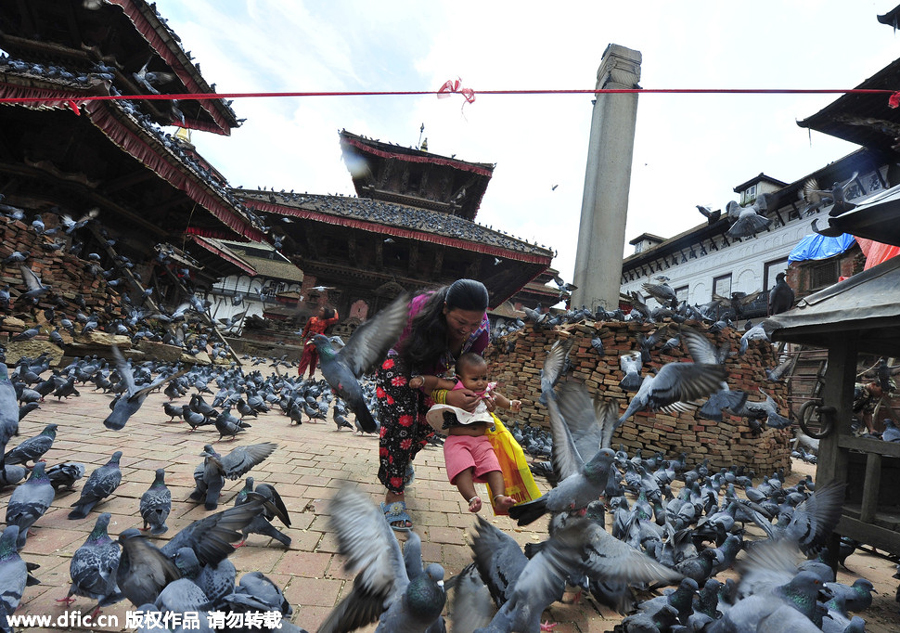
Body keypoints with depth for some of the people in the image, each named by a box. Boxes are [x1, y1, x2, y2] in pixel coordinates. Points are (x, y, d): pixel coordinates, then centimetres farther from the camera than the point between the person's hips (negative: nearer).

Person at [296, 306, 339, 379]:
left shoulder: (326, 322, 11)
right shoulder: (312, 319, 13)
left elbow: (335, 319, 1)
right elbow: (306, 328, 15)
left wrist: (335, 312, 16)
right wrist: (303, 336, 6)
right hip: (309, 339, 0)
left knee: (315, 359, 4)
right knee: (306, 356, -8)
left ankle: (311, 375, 14)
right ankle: (300, 373, -8)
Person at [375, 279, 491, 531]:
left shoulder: (480, 326, -26)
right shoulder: (420, 311, -43)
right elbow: (412, 372, -36)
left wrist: (480, 392, -29)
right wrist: (446, 397, -48)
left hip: (433, 367, 5)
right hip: (398, 357, -5)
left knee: (429, 420, 5)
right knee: (401, 420, -16)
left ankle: (404, 460, 37)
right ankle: (394, 494, -2)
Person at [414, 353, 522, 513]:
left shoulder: (486, 391, 15)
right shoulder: (454, 387, 0)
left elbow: (497, 398, 36)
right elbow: (435, 381, -6)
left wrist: (510, 404, 21)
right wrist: (421, 380, -24)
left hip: (481, 440, 4)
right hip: (457, 440, -4)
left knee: (493, 466, -15)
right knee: (462, 468, -27)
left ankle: (500, 498, -21)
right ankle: (472, 498, -31)